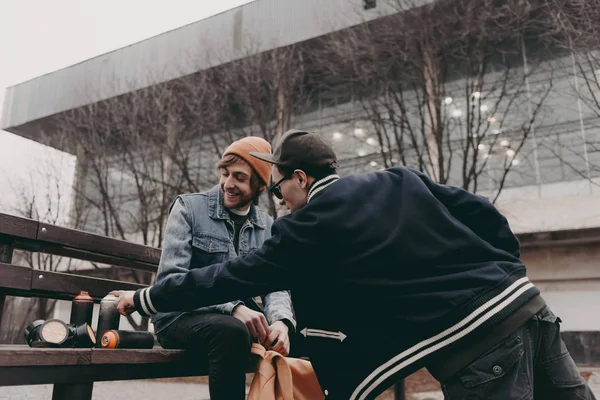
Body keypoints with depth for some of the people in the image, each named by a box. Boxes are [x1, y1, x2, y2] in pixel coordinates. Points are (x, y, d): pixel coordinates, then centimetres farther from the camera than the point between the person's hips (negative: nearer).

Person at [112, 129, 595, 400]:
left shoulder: (309, 229, -5)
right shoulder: (400, 180, 11)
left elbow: (231, 278, 2)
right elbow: (483, 213, 10)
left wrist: (143, 298, 14)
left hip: (475, 347, -8)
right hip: (528, 307, 8)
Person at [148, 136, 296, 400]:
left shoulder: (267, 226, 7)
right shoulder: (189, 207, -6)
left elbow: (274, 284, -3)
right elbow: (170, 279, -16)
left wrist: (280, 320, -27)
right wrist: (233, 307, -29)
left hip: (240, 317, 5)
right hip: (181, 317, -4)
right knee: (232, 331, -36)